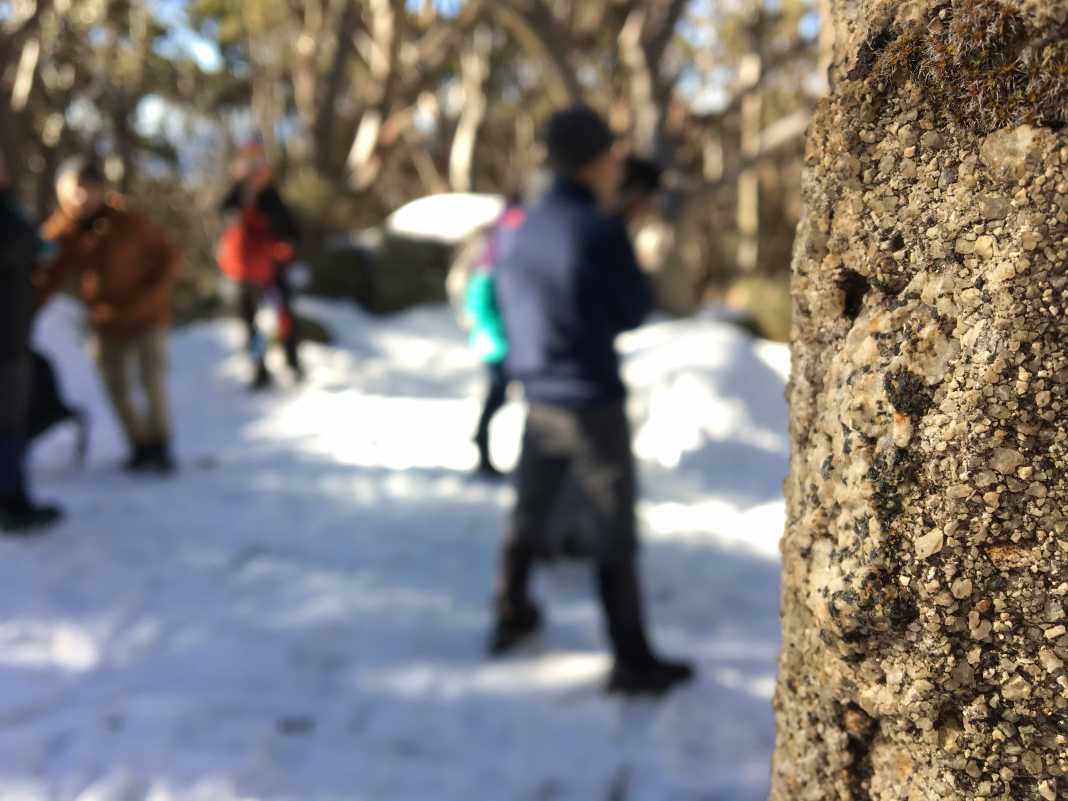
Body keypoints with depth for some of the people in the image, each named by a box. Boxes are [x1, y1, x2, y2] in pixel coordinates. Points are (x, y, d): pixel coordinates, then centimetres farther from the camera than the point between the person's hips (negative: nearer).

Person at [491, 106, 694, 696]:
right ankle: (633, 662, 11)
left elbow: (510, 300, 14)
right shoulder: (601, 230, -18)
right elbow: (635, 311, -8)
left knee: (530, 513, 22)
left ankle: (511, 617, 38)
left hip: (539, 399, 7)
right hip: (593, 403, -7)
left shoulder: (528, 229, 4)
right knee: (616, 534, 3)